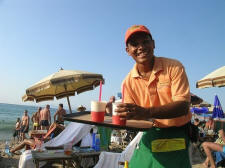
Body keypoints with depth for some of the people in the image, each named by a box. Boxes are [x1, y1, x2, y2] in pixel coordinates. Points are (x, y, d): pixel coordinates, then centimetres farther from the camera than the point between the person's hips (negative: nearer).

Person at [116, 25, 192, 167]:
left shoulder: (174, 67, -14)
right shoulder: (128, 82, -5)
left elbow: (183, 106, -23)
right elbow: (131, 117, 0)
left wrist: (147, 112, -38)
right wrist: (121, 114, -24)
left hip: (176, 136, -2)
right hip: (150, 136, 3)